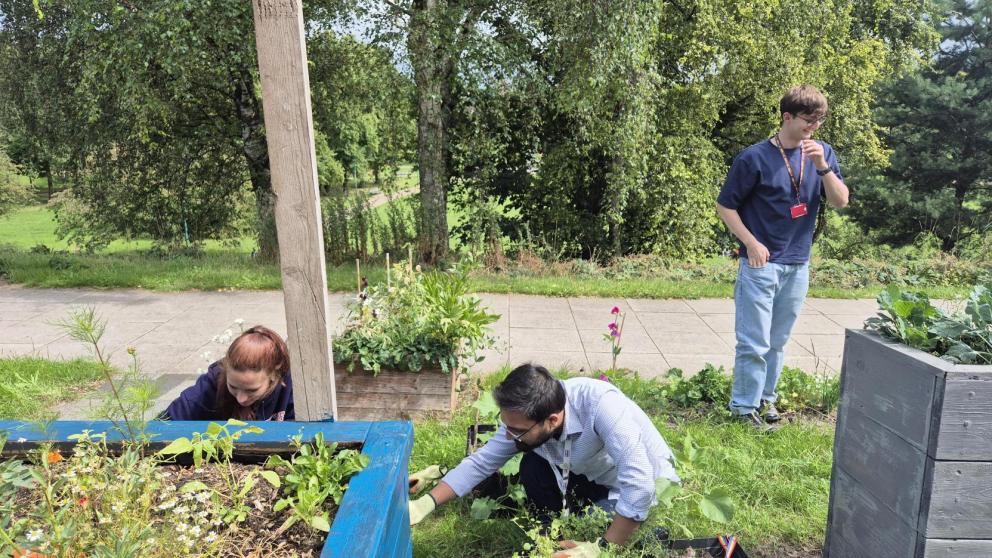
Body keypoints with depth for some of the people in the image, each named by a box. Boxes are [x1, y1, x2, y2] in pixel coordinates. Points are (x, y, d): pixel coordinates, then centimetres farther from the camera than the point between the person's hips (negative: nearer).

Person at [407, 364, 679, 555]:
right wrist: (425, 505, -19)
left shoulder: (599, 403, -39)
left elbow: (640, 484, -41)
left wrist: (602, 549, -34)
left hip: (651, 484, -5)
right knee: (532, 466, -15)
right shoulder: (524, 419, -18)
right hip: (597, 479, 6)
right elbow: (480, 462, -10)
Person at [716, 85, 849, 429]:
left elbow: (841, 201, -1)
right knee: (754, 343, -2)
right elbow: (724, 205, -5)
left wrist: (822, 166, -16)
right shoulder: (755, 157, -9)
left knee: (777, 342, 14)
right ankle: (744, 407, 9)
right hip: (761, 263, -5)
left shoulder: (822, 153, 5)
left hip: (798, 266, 5)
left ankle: (765, 398, 28)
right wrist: (751, 243, -12)